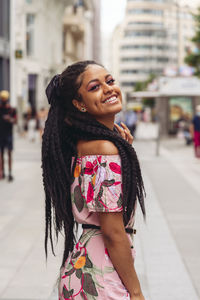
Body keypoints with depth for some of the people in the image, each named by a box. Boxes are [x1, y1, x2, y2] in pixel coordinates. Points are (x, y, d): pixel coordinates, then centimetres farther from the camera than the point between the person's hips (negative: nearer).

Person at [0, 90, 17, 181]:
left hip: (8, 134, -2)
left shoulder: (12, 109, 1)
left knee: (9, 154, -5)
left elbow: (15, 121, 0)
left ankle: (10, 173, -5)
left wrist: (10, 119, -18)